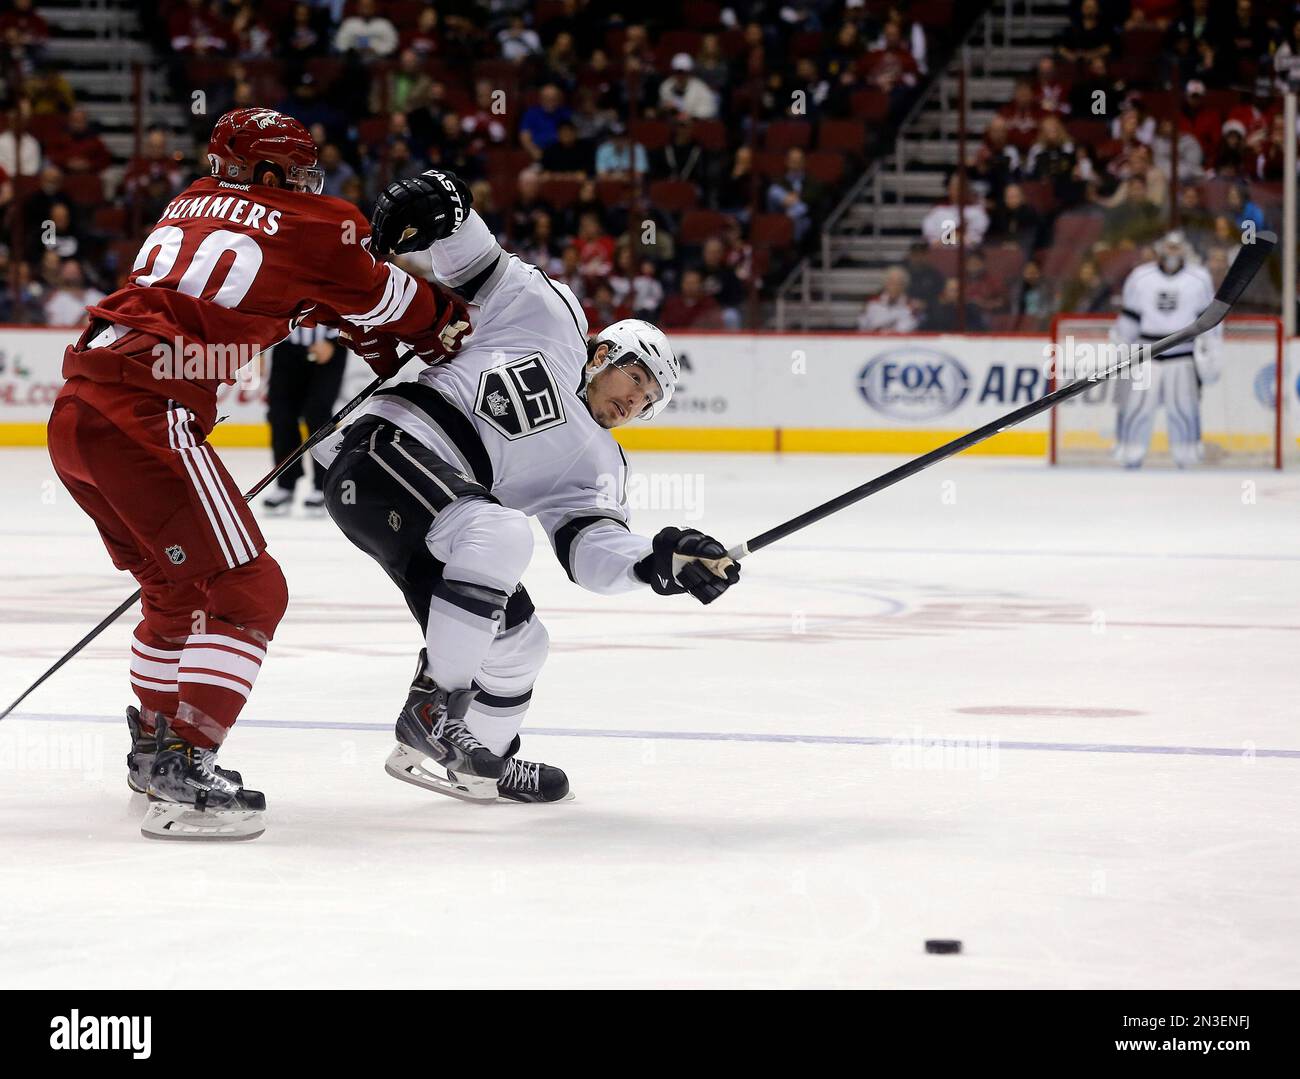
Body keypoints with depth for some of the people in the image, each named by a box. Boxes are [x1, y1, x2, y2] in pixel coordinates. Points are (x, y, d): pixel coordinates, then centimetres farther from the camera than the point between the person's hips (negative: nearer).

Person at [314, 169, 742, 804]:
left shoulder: (595, 466, 20)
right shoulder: (551, 317, 9)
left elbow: (592, 549, 2)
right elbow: (476, 267, 8)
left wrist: (657, 563, -18)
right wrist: (441, 208, -13)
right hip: (386, 451, -9)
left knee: (517, 641, 12)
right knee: (502, 532, -32)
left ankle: (478, 760, 36)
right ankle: (433, 705, -27)